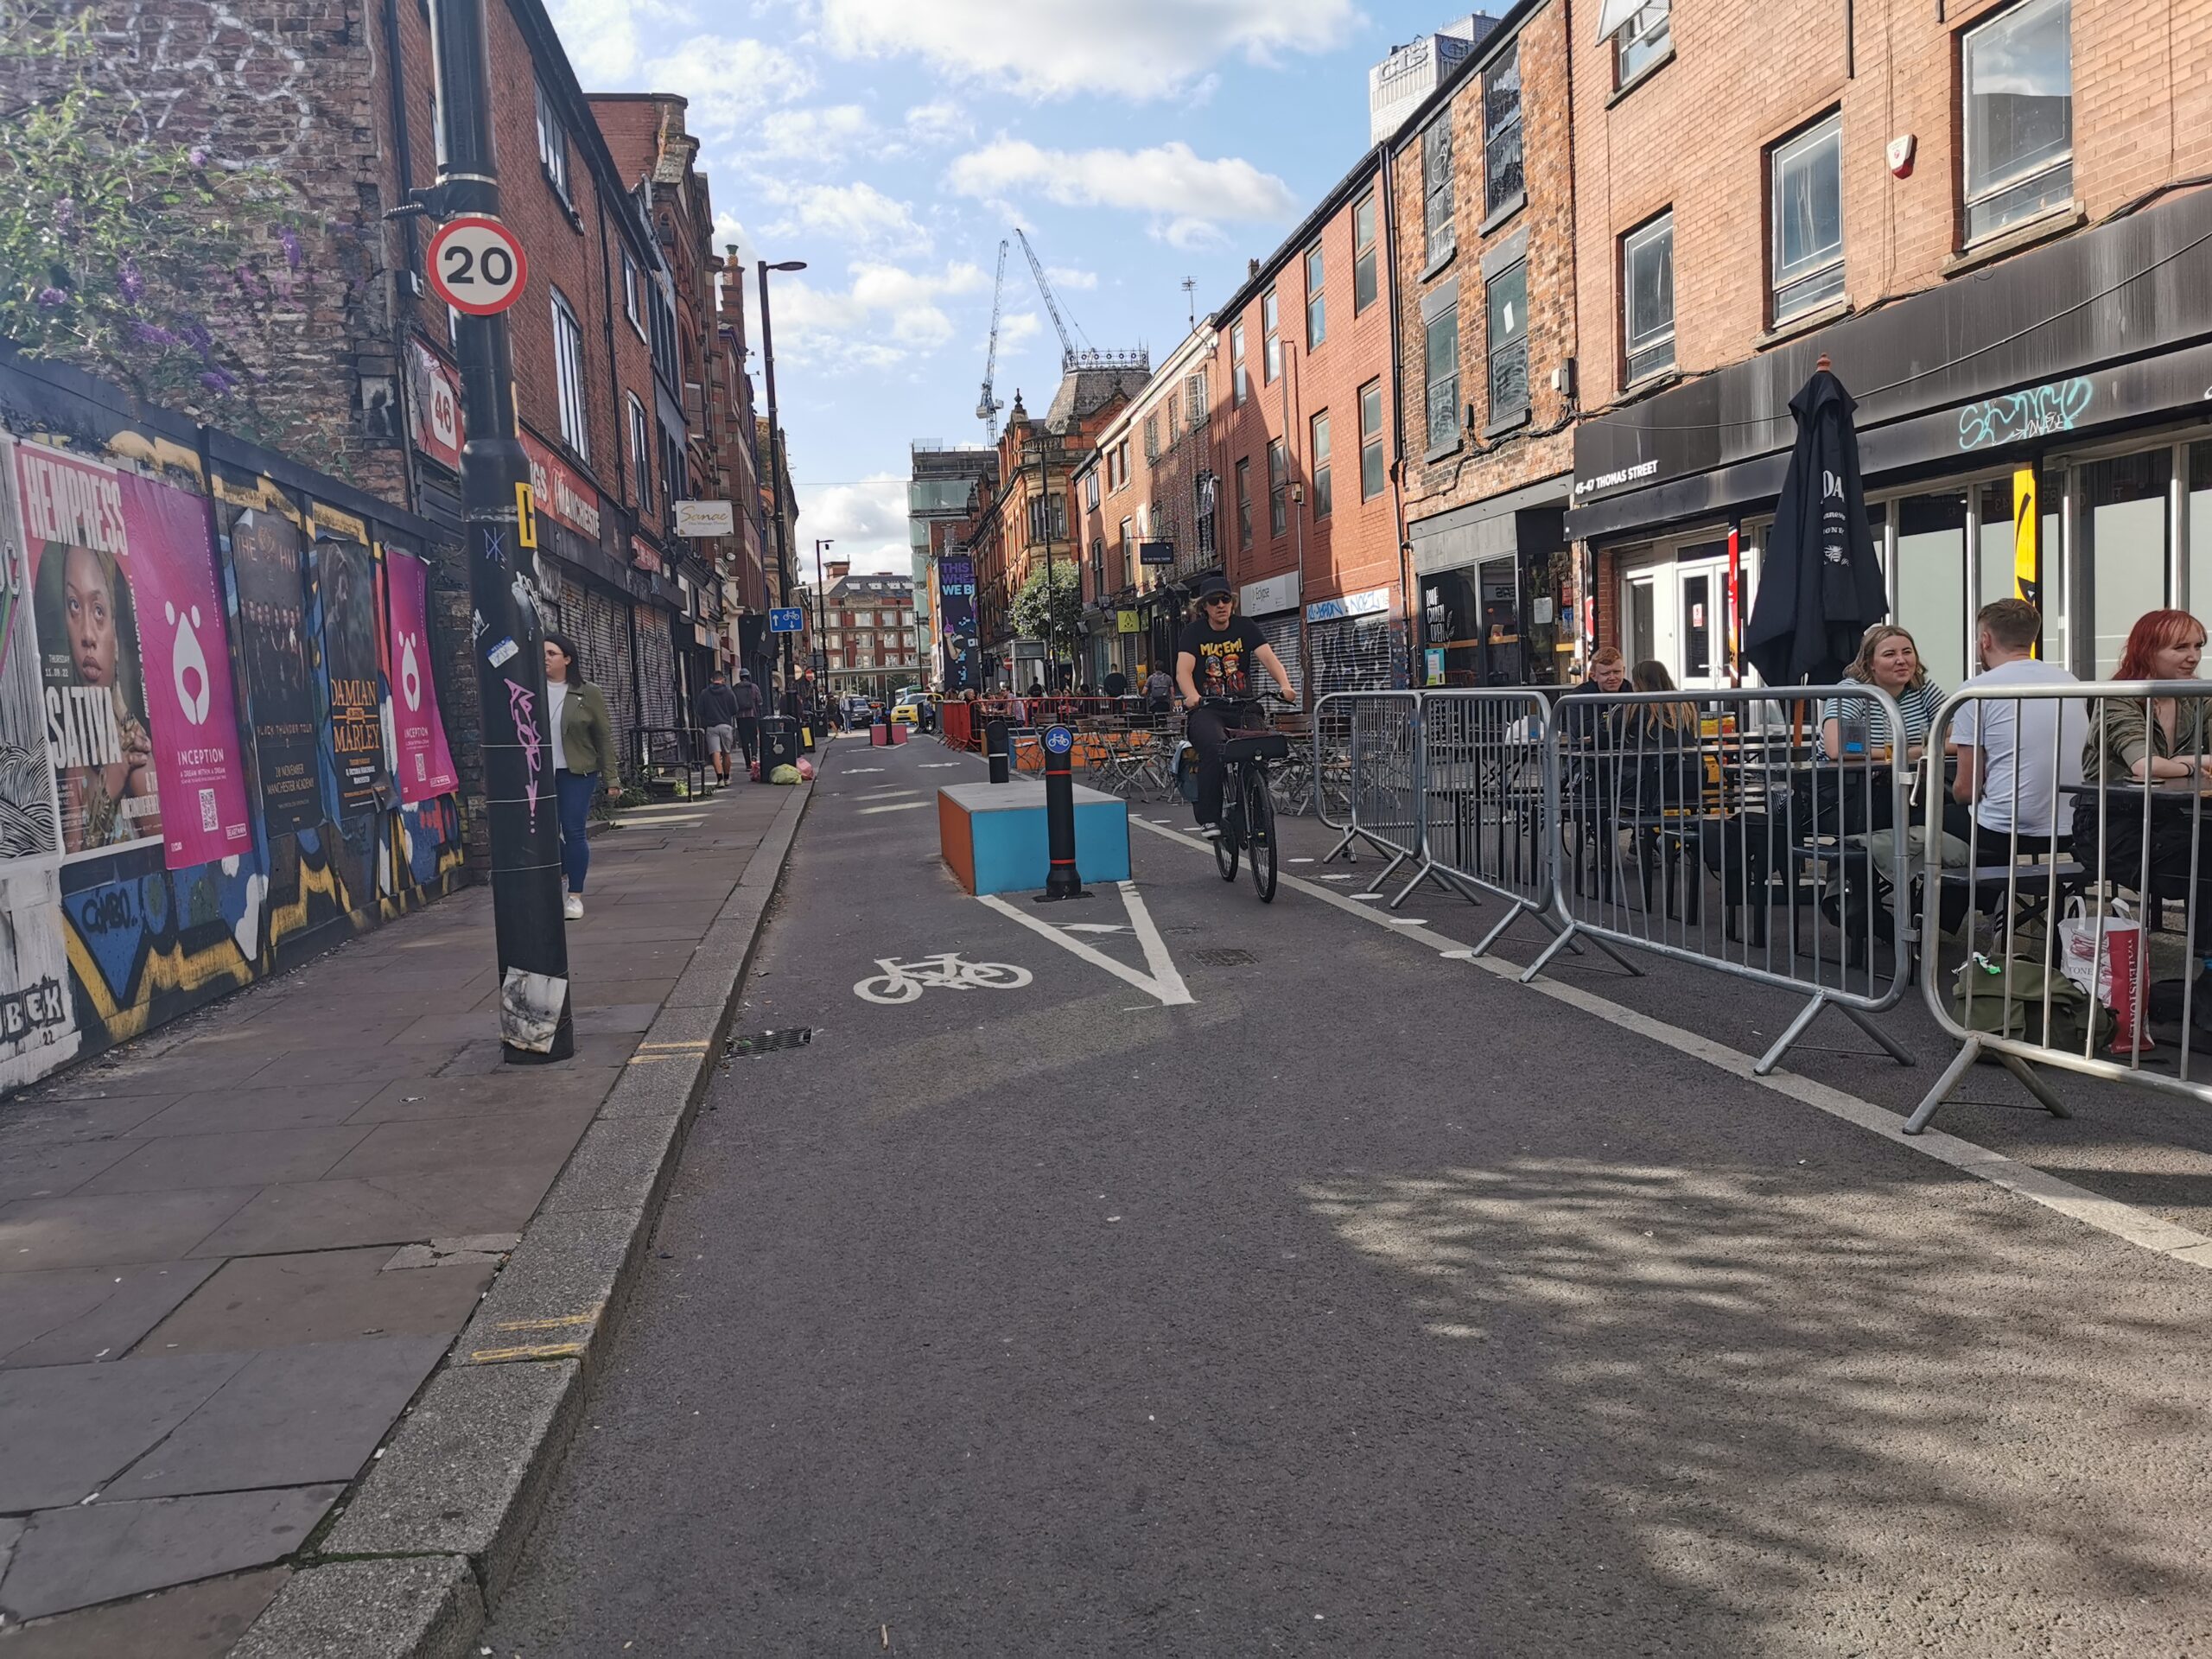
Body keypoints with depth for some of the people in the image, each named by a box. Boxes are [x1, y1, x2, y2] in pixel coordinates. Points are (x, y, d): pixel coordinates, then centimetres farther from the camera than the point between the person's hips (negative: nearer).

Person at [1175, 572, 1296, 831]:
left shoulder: (1245, 627, 5)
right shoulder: (1194, 631, 1)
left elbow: (1268, 657, -8)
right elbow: (1183, 669, -14)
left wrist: (1285, 685, -29)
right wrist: (1192, 696, -36)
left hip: (1243, 706, 3)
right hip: (1207, 709, -3)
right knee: (1214, 749, -31)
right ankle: (1210, 819, -24)